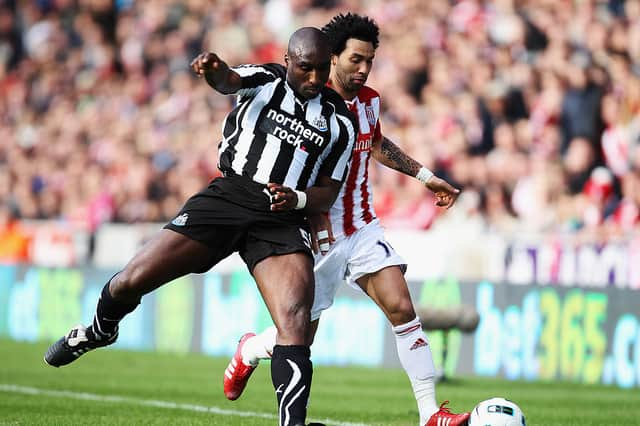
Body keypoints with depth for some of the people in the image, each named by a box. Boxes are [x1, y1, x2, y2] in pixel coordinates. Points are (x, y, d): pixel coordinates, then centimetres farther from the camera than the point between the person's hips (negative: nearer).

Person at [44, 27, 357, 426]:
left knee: (296, 318, -22)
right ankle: (101, 330, 32)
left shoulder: (341, 122, 7)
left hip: (282, 219, 0)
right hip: (228, 196, 0)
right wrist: (214, 70, -47)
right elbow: (228, 81, -21)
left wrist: (297, 199, -13)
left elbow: (329, 194, 10)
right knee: (131, 282, -3)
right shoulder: (265, 80, 2)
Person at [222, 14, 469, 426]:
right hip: (318, 236, -5)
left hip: (363, 229, 5)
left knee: (402, 309, -13)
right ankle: (249, 352, 41)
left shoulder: (369, 100, 4)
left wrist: (425, 176, 25)